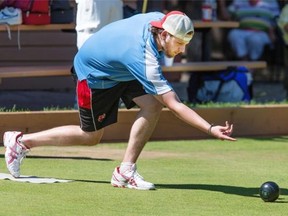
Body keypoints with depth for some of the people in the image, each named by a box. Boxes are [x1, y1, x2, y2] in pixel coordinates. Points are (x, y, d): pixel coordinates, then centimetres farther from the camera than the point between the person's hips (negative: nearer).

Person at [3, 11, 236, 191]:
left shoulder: (159, 19, -21)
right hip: (94, 73, -8)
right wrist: (211, 129, -50)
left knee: (153, 104, -17)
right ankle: (21, 141, 22)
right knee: (91, 136, 7)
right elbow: (174, 105, -45)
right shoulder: (144, 60, -43)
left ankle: (126, 170, -8)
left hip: (120, 70, 8)